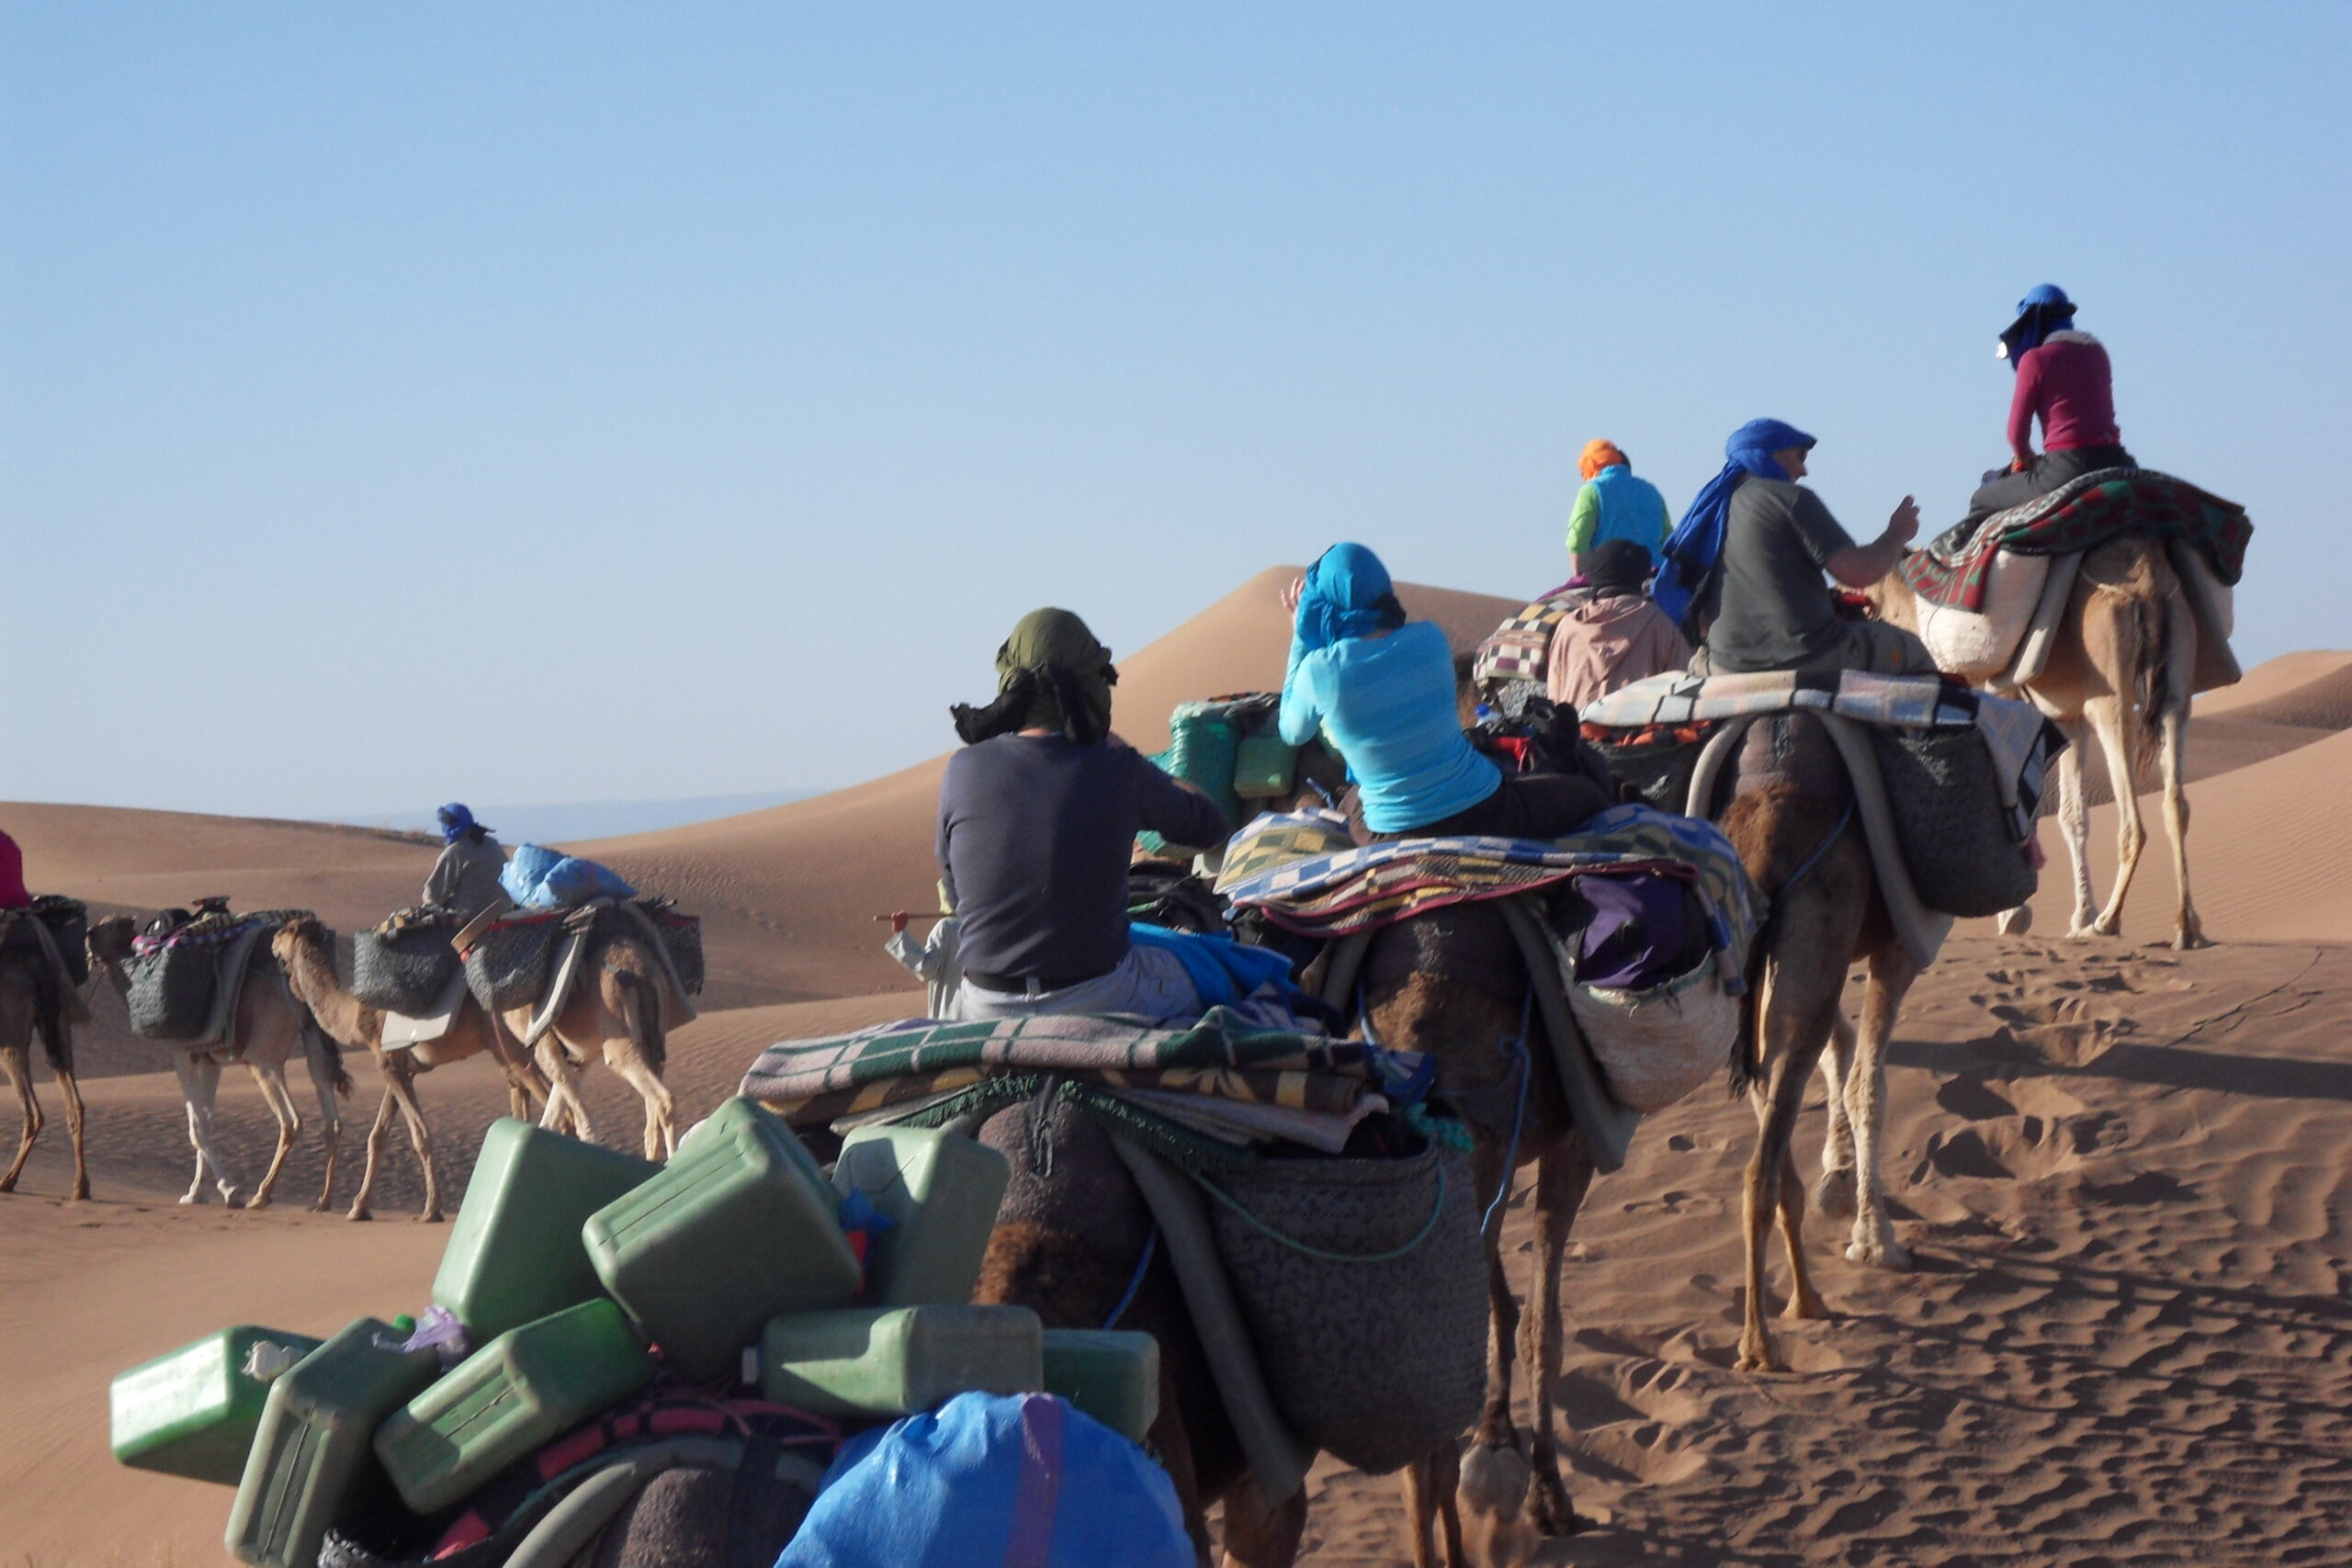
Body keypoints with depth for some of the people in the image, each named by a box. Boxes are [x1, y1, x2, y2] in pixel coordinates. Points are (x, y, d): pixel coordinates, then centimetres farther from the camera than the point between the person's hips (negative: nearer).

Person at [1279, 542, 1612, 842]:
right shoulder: (1430, 638, -7)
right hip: (1481, 812, 0)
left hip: (1392, 832, 0)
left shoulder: (1319, 669, -15)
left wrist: (1301, 639, 7)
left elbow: (1293, 733, 8)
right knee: (1592, 792, 23)